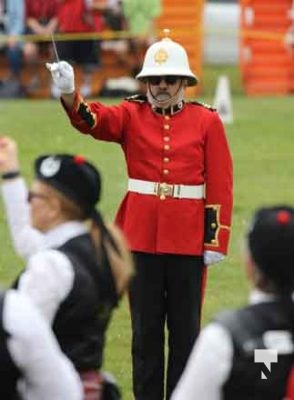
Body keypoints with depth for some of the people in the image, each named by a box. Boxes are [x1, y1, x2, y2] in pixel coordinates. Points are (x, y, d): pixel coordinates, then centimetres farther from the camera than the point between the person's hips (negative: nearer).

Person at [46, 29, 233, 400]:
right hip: (141, 237, 1)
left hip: (188, 240, -1)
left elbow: (221, 186, -1)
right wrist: (69, 94, -41)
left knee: (185, 328, 6)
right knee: (145, 328, 7)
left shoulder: (207, 121, 0)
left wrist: (216, 240, -6)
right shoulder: (131, 116, 1)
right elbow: (92, 119, -19)